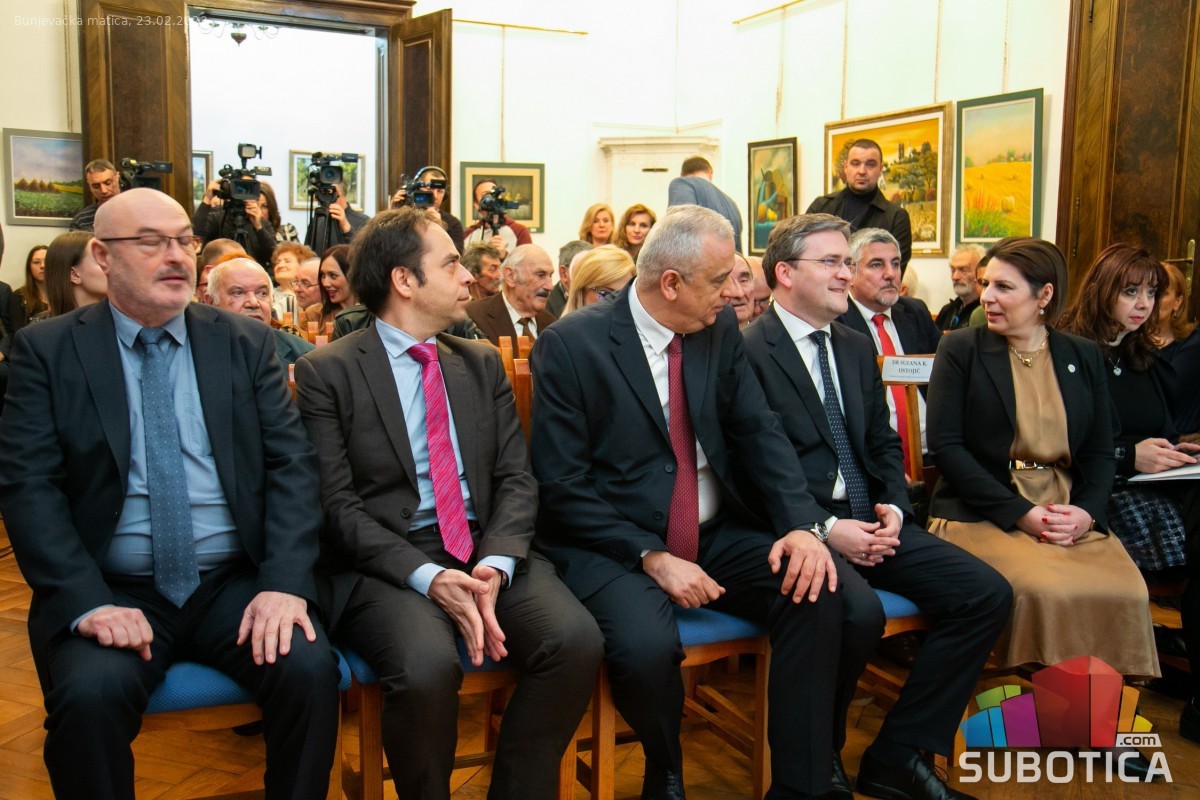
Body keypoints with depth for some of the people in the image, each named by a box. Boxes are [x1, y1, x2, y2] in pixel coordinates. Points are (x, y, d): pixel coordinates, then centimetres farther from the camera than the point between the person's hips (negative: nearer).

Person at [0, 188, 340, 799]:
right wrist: (87, 602, -17)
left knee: (309, 670, -24)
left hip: (235, 583, 1)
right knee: (88, 696, -29)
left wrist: (285, 583, -14)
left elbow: (292, 463, 0)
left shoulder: (245, 344, 8)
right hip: (111, 589, -1)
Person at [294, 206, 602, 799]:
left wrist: (495, 565, -12)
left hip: (488, 551, 4)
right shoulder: (326, 372, 1)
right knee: (428, 668, -33)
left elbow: (516, 479, 8)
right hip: (386, 564, -4)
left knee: (577, 639, -23)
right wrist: (428, 577, -20)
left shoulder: (482, 364, 15)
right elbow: (336, 504, -7)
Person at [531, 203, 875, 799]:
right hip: (613, 545, -4)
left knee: (825, 595, -20)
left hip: (718, 535, 5)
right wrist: (651, 556, -20)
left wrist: (802, 524, -15)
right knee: (645, 646, -33)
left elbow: (759, 433, 2)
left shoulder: (721, 328, 5)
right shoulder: (569, 345, -11)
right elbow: (560, 486, -12)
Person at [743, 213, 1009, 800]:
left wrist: (892, 507, 0)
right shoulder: (748, 352, -8)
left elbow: (883, 443, 20)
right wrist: (824, 529, -18)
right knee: (857, 610, -34)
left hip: (868, 521, 8)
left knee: (988, 594, -8)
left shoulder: (857, 348, 18)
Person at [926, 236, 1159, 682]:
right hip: (983, 513, -3)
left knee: (1125, 593, -24)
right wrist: (1020, 512, -13)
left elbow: (1101, 452, 13)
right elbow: (945, 446, -5)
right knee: (1044, 591, -31)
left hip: (1072, 516, 3)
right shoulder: (960, 350, 3)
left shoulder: (1084, 357, 14)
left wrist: (1085, 512, -8)